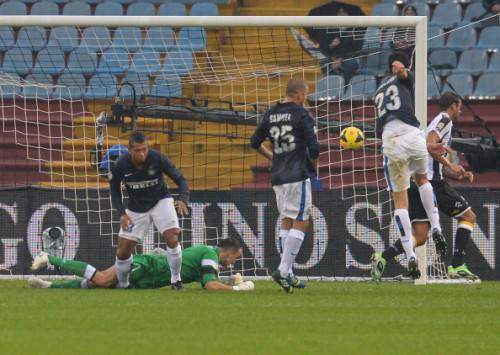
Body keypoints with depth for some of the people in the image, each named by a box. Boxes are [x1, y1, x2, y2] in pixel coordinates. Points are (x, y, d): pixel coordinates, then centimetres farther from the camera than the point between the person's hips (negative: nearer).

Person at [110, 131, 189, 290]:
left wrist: (183, 199, -39)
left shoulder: (158, 158, -24)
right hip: (136, 208, 2)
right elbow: (114, 189, -2)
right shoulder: (121, 165, -20)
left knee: (172, 238, -22)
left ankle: (176, 280, -4)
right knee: (123, 250, -2)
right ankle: (122, 284, 23)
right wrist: (122, 213, -15)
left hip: (160, 201, -1)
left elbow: (180, 179, -20)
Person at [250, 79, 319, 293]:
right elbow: (314, 148, -13)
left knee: (286, 222, 14)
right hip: (298, 176, -7)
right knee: (300, 223, -4)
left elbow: (256, 142, 17)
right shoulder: (301, 115, -9)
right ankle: (284, 270, -13)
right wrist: (313, 165, 7)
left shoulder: (271, 114, 10)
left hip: (278, 177, 7)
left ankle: (287, 274, 12)